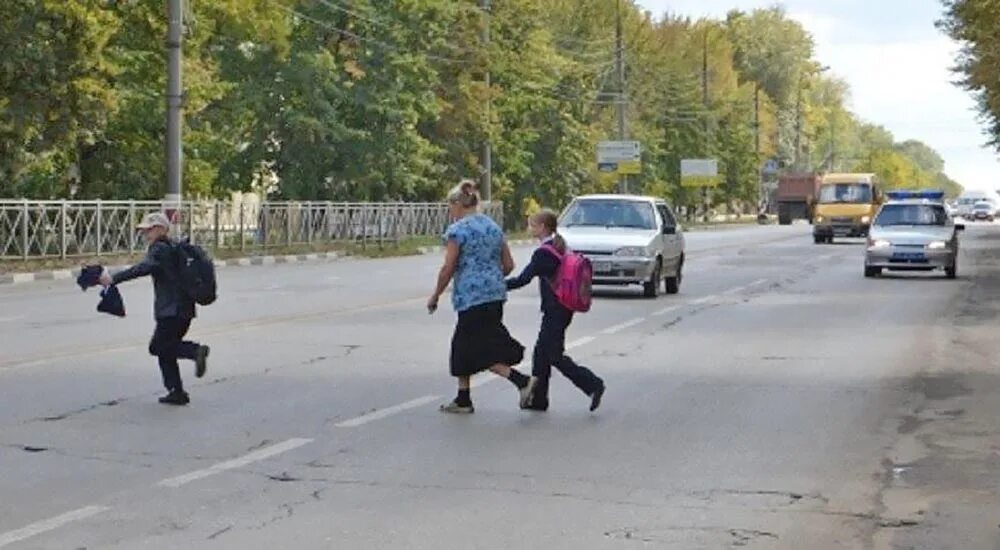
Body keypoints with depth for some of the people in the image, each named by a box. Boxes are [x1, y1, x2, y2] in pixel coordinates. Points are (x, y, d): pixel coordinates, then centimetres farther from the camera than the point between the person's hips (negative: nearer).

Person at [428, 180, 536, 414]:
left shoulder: (457, 230, -9)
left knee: (476, 350, -4)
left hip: (471, 296, -8)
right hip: (495, 294, 8)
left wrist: (435, 296, 1)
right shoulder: (493, 227, 13)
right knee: (464, 346, 16)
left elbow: (448, 269, -11)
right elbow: (509, 265, 13)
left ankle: (522, 381, -17)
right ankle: (463, 400, 20)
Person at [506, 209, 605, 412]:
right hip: (563, 308, 10)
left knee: (554, 355, -5)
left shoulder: (543, 253, -17)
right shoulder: (560, 248, 11)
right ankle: (538, 399, 18)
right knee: (541, 351, 13)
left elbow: (523, 279, -17)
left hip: (554, 310, -10)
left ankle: (593, 385, -7)